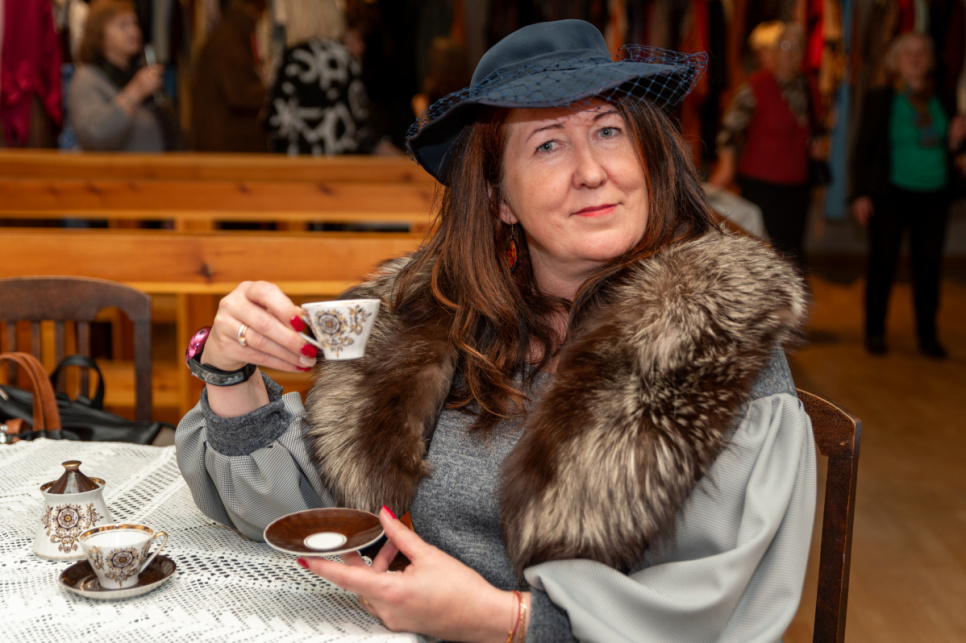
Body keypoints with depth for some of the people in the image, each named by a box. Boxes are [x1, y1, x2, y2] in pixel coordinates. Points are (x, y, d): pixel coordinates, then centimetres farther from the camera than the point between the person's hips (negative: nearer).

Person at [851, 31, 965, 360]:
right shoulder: (879, 99, -2)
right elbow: (862, 149, -3)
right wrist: (861, 194, -9)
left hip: (933, 196, 4)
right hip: (891, 193, -4)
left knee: (929, 263, 6)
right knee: (883, 261, 2)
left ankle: (928, 336, 15)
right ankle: (875, 332, 14)